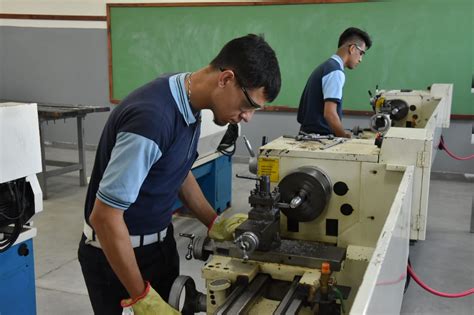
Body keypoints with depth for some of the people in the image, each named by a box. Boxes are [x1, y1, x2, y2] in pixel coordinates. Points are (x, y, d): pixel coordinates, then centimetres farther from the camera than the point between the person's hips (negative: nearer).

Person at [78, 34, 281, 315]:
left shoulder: (189, 104, -5)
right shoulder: (152, 117, -32)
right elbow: (104, 216, -28)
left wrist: (214, 223, 4)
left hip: (160, 241, 8)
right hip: (116, 252, -8)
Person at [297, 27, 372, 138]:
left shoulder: (324, 67, 16)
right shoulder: (336, 72, -12)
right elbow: (330, 113, -20)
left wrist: (343, 135, 17)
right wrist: (346, 137, -9)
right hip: (321, 137, -9)